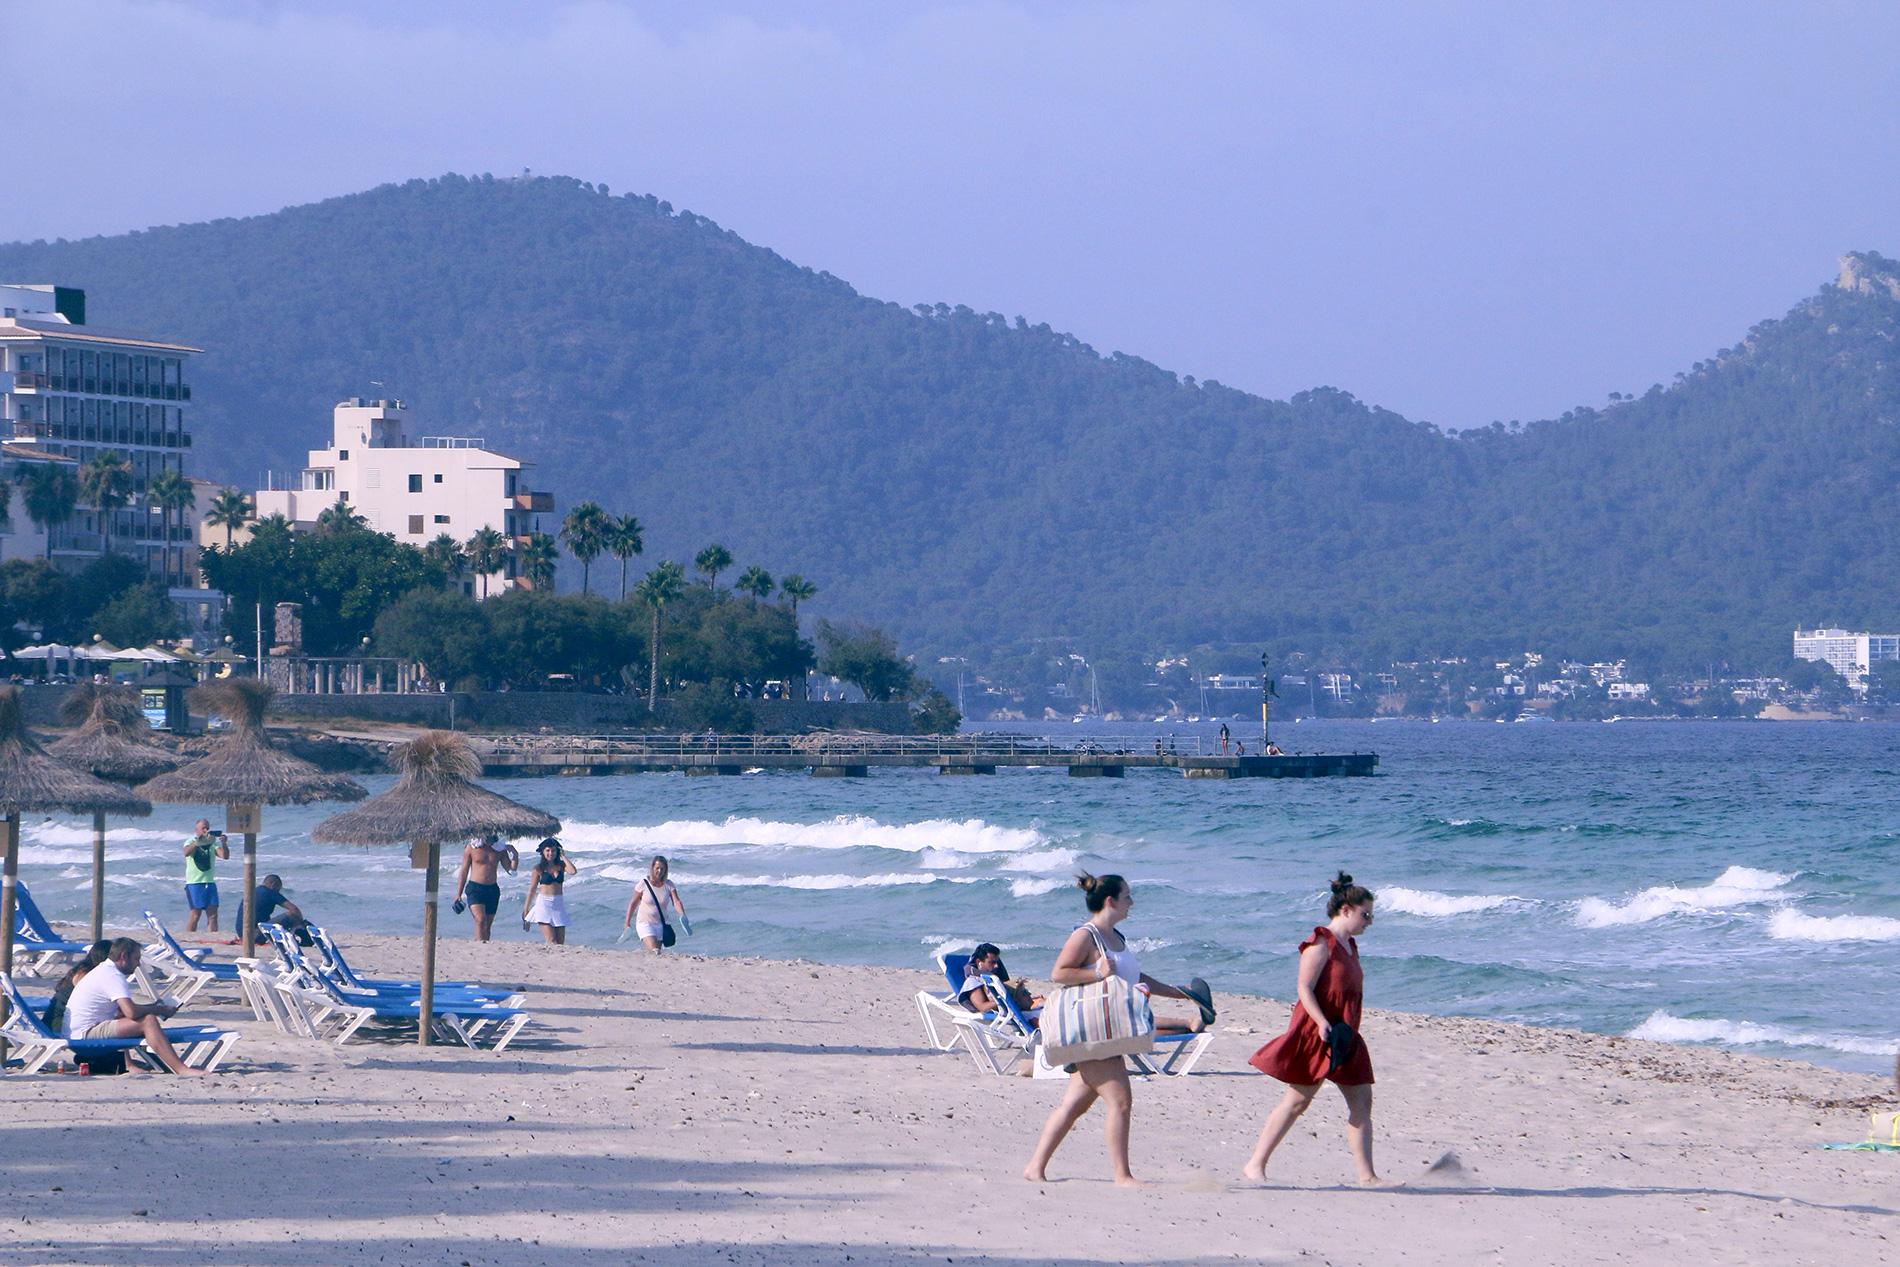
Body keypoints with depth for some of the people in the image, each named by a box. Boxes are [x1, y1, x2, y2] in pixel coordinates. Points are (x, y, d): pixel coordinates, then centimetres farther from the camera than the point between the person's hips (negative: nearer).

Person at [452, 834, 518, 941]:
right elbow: (464, 871, 4)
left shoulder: (500, 849, 8)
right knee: (481, 921, -21)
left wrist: (515, 855, -7)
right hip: (475, 888, -4)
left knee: (488, 925, 4)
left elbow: (511, 870, 11)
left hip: (493, 890, 4)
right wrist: (458, 895, 1)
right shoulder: (472, 847, 0)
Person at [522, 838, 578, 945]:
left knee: (560, 942, -1)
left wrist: (563, 857, -3)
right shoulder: (539, 868, 1)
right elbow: (532, 888, 5)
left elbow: (573, 871, -13)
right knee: (551, 941, -14)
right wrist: (526, 909, 7)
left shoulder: (561, 866, 7)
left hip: (559, 904, 3)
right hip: (544, 904, -3)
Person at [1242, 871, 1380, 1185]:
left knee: (1361, 1101, 1)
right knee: (1297, 1100, -5)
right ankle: (1255, 1165, 2)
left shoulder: (1349, 946, 16)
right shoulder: (1320, 944, -11)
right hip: (1313, 1033, -9)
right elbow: (1305, 988, -18)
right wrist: (1323, 1024, -28)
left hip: (1344, 1038, 9)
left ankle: (1366, 1175, 1)